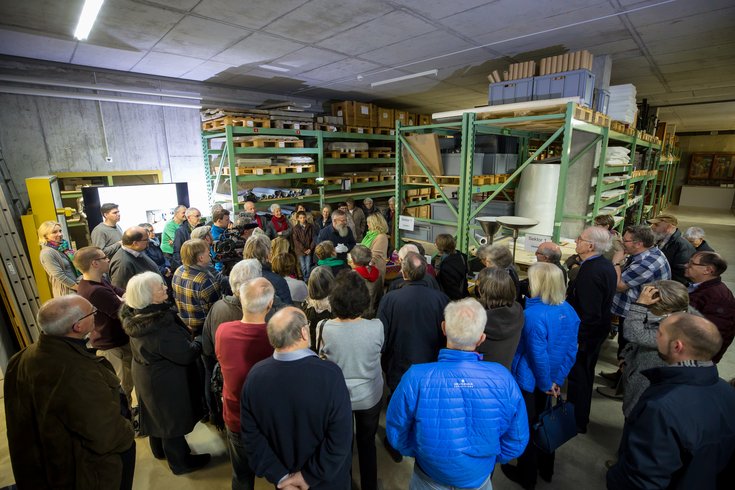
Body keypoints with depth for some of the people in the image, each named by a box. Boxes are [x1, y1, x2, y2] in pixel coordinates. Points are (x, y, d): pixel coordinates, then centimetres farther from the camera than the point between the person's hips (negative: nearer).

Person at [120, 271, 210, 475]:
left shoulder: (136, 315, -10)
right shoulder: (159, 327, -38)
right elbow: (187, 354, -29)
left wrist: (189, 339, 2)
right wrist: (199, 342, -11)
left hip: (148, 376, 8)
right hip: (167, 382, -8)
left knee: (158, 414, 29)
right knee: (173, 419, 14)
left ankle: (160, 450, 54)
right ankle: (180, 462, 36)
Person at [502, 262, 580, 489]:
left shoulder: (533, 314, -30)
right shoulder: (568, 310, -7)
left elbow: (538, 355, -26)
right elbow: (571, 350, -2)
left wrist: (545, 383, -10)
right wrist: (557, 379, 3)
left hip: (530, 380, -7)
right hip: (550, 379, 7)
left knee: (525, 427, 15)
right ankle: (545, 469, 48)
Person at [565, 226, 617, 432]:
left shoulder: (590, 272, -29)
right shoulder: (605, 264, 1)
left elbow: (590, 313, -29)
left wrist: (577, 339, -22)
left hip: (585, 333, -10)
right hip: (598, 329, 10)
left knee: (578, 376, 7)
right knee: (586, 373, 24)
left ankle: (577, 423, 25)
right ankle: (582, 416, 43)